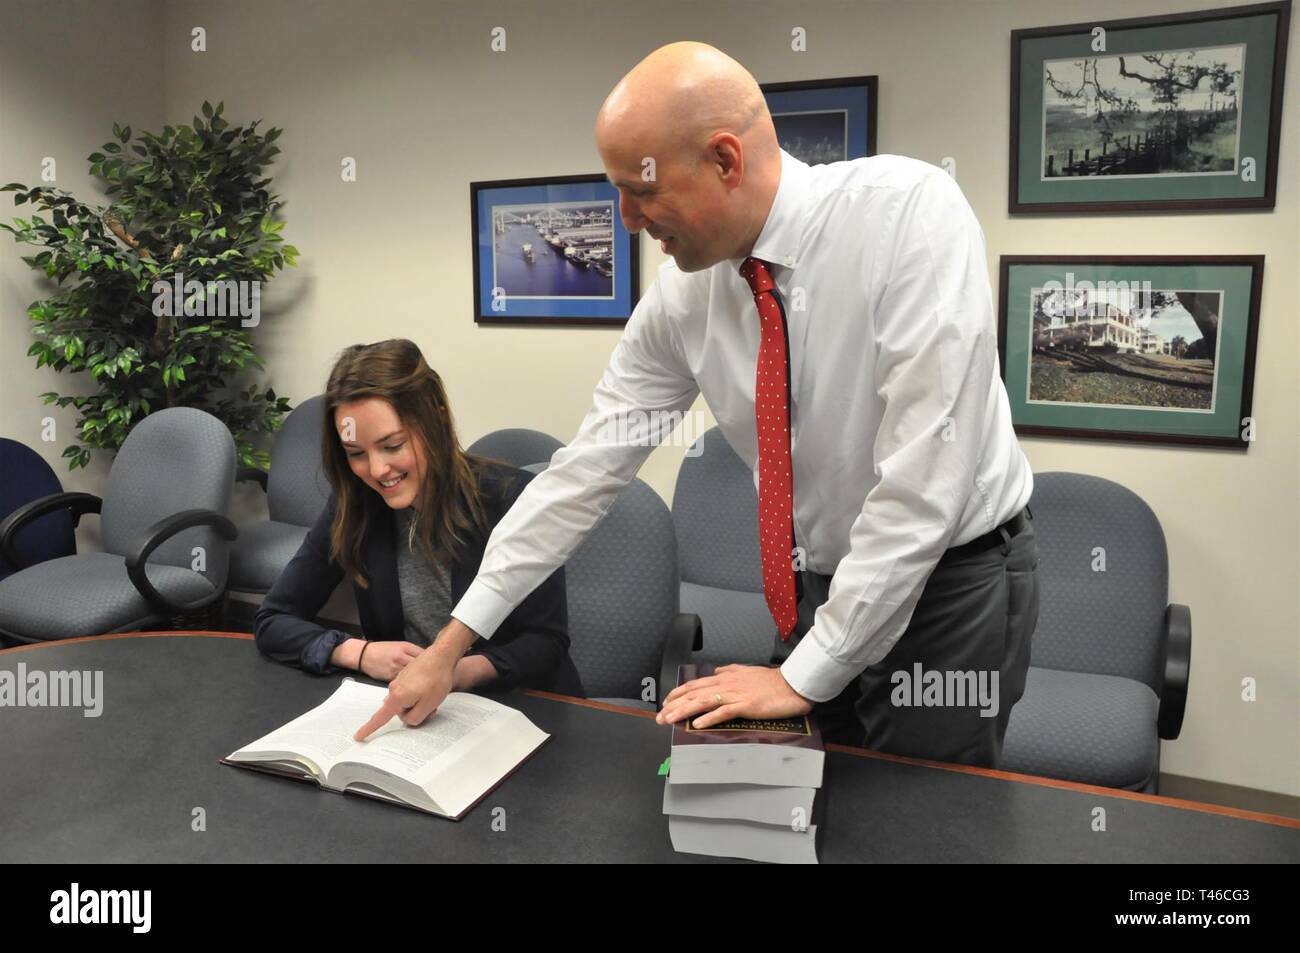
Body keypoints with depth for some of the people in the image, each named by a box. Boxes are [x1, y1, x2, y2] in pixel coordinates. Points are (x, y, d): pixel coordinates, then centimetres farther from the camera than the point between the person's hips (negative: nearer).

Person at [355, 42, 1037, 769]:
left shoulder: (911, 212, -25)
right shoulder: (683, 292, -8)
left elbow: (925, 475, -28)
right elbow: (590, 465, -4)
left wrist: (804, 675, -22)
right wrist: (452, 643, -2)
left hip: (954, 584, -4)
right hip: (817, 588, 5)